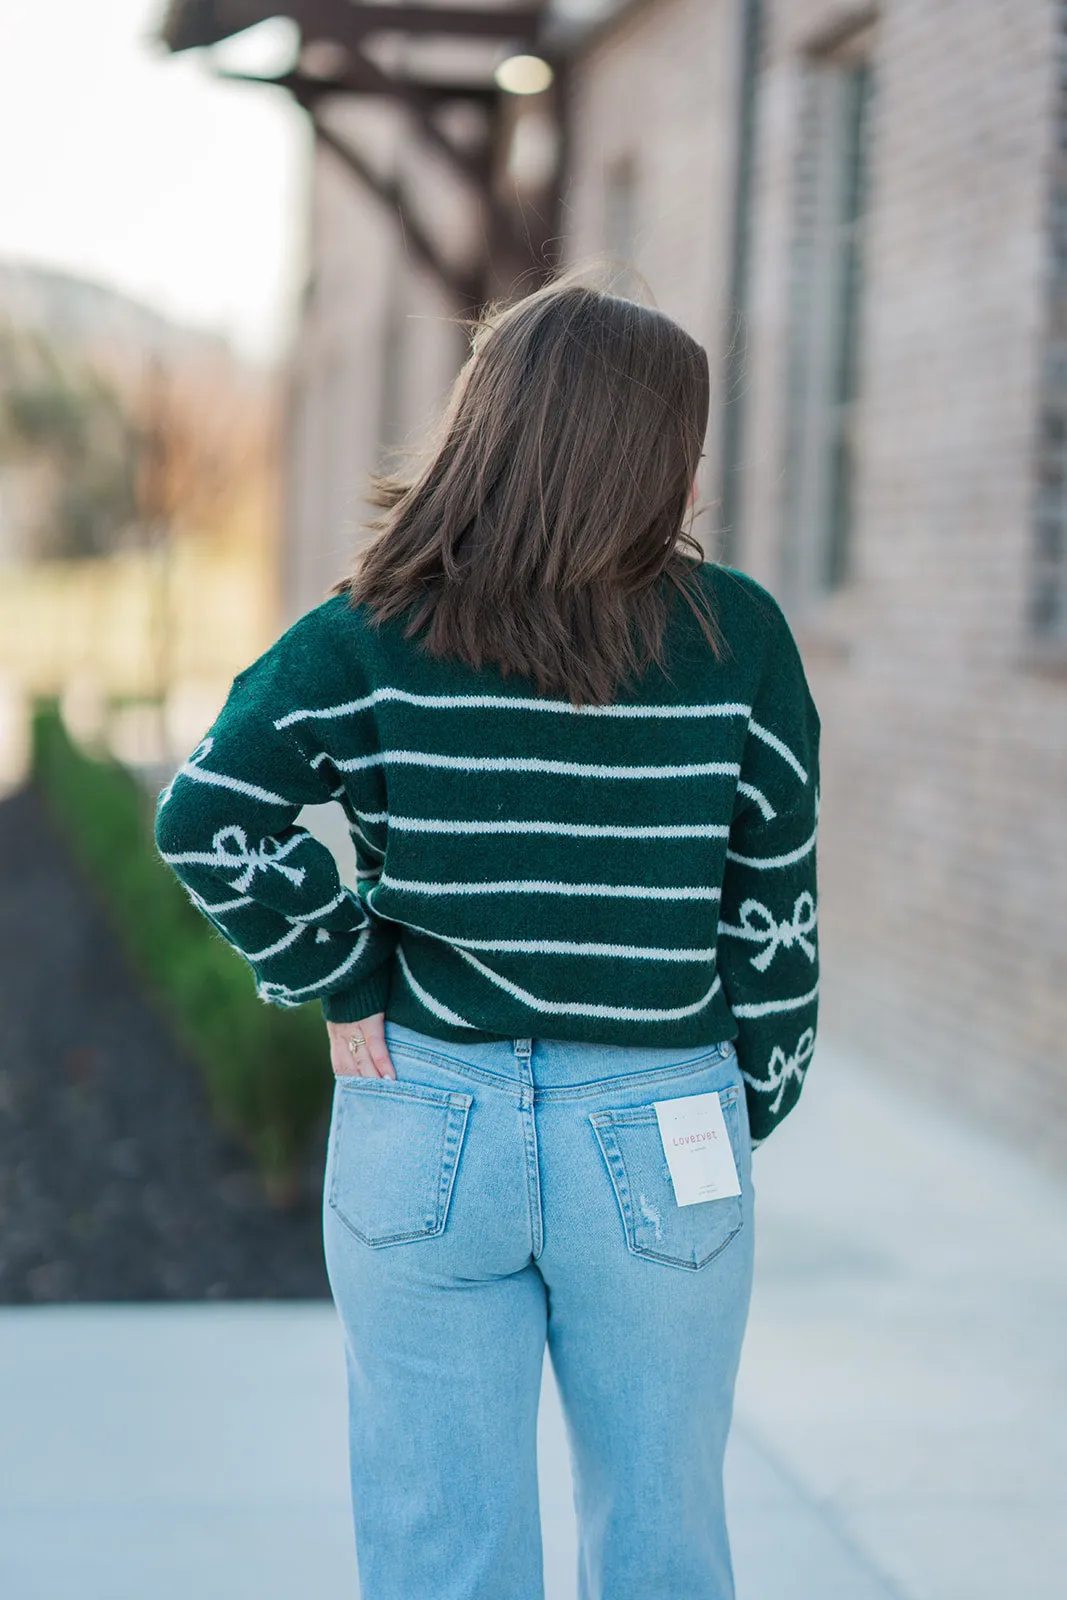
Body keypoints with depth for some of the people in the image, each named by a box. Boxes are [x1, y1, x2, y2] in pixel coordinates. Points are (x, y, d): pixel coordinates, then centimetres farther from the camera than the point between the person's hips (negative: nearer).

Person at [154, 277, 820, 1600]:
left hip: (425, 1127, 0)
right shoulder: (739, 637, -5)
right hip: (659, 1140, 0)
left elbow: (205, 821, -15)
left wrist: (344, 982, -4)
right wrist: (750, 1108, 10)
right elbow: (770, 900, -1)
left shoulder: (374, 632, -6)